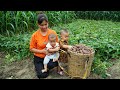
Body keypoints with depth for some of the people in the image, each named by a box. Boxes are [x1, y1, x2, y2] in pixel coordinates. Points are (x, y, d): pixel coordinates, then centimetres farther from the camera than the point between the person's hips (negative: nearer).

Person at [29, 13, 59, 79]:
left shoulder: (53, 32, -10)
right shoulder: (35, 35, -14)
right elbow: (31, 49, -6)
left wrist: (56, 48, -22)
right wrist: (42, 51, -20)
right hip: (39, 58, 0)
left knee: (52, 64, -31)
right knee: (43, 75, -12)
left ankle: (45, 66, 6)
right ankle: (38, 67, 23)